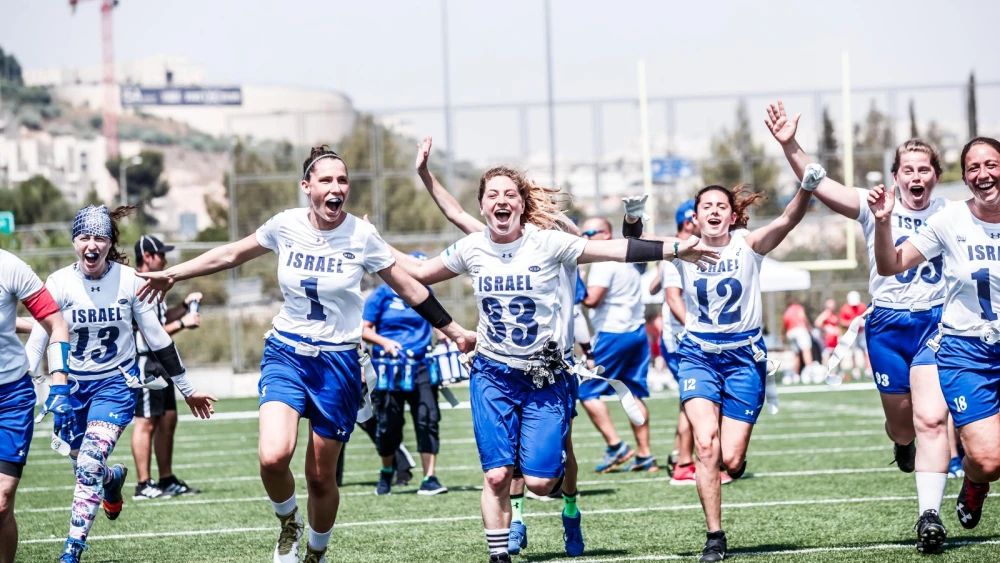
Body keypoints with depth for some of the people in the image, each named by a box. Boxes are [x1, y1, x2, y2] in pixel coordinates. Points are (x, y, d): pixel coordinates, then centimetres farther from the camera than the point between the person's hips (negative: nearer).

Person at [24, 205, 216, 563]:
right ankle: (114, 477, 52)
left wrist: (187, 389, 4)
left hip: (116, 383, -2)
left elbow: (157, 337, -1)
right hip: (72, 385, 2)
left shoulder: (129, 280, -10)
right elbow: (36, 341, -9)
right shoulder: (59, 283, -11)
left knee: (89, 465, -20)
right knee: (85, 469, 14)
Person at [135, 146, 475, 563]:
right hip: (287, 352, 1)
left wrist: (454, 332, 4)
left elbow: (409, 289, 2)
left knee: (320, 477, 4)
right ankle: (287, 522, 9)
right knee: (273, 456, -22)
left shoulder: (361, 235, -9)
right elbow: (232, 254, 12)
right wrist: (172, 274, 17)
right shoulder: (286, 225, -5)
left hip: (338, 361, -1)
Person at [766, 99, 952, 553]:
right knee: (901, 417, 13)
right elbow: (820, 186, -11)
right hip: (887, 324, 1)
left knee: (931, 419, -17)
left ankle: (929, 515, -19)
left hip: (936, 322, -1)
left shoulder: (950, 214, 4)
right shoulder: (875, 208, 0)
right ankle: (904, 447, 52)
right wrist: (790, 146, -24)